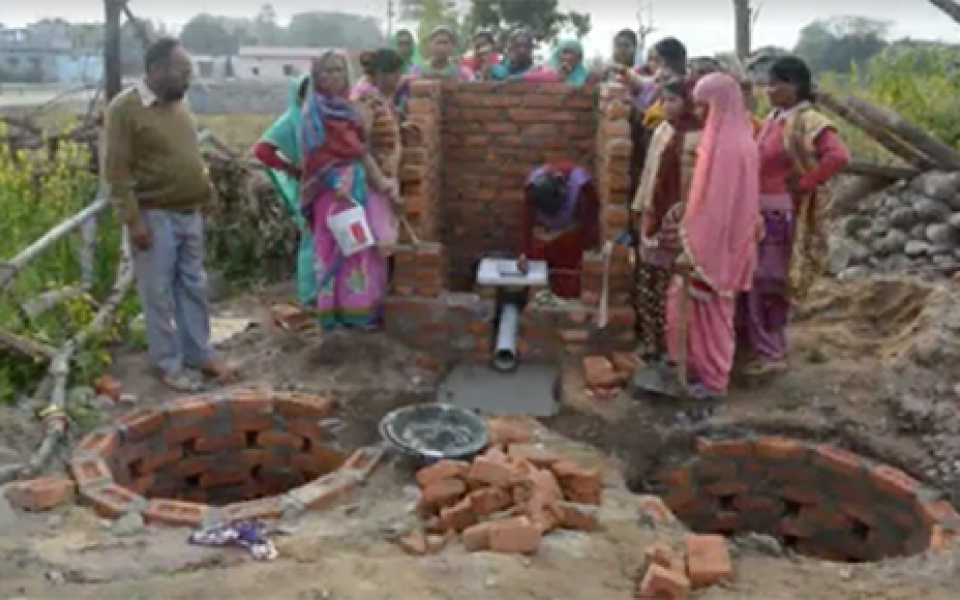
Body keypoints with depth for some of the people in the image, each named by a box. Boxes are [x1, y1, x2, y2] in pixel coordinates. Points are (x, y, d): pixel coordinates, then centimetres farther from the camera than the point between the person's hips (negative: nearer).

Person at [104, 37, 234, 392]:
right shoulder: (125, 108, -14)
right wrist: (133, 220, -19)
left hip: (189, 213, 7)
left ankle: (200, 354, 26)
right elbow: (116, 171, -16)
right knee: (159, 293, 3)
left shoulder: (179, 104, 9)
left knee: (193, 287, 14)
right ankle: (168, 364, 15)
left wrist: (207, 193, 15)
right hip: (154, 217, -7)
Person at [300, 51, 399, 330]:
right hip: (334, 187, -8)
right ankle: (344, 310, -3)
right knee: (339, 247, -7)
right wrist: (336, 186, -23)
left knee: (361, 245, 8)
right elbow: (317, 155, -13)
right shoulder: (315, 110, -5)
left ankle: (360, 307, 14)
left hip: (358, 183, 8)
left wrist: (376, 178, 11)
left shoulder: (347, 107, 17)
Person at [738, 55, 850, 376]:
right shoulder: (772, 119, 11)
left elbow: (839, 157, -27)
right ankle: (758, 345, 26)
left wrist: (804, 184, -19)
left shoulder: (810, 122, -14)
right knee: (751, 279, 13)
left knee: (770, 282, -1)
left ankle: (771, 352, 12)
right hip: (757, 210, 8)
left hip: (782, 213, -8)